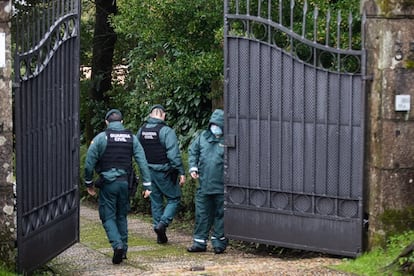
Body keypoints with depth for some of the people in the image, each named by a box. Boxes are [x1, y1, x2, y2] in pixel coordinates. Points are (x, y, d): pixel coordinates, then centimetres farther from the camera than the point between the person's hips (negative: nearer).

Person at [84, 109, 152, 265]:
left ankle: (117, 245, -18)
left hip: (108, 183, -3)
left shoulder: (101, 138, -4)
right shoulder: (132, 138, 6)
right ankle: (123, 249, 16)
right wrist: (147, 185, 4)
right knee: (122, 216, 16)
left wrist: (89, 183, 9)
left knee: (108, 217, 2)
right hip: (125, 182, 4)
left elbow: (89, 163, -4)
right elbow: (142, 162, 2)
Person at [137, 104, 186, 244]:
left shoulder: (141, 130, 7)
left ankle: (160, 235, 15)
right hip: (164, 172, -6)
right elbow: (174, 155, -18)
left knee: (156, 201, 12)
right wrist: (181, 172, -14)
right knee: (174, 198, 6)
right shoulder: (166, 131, -14)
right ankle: (163, 223, -14)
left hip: (149, 171, 6)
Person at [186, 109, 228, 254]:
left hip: (221, 187, -4)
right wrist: (193, 167, 6)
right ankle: (199, 242, 16)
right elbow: (192, 151, 19)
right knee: (202, 214, 9)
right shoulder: (203, 137, 8)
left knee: (220, 215, 6)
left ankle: (219, 242, 17)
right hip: (204, 185, 4)